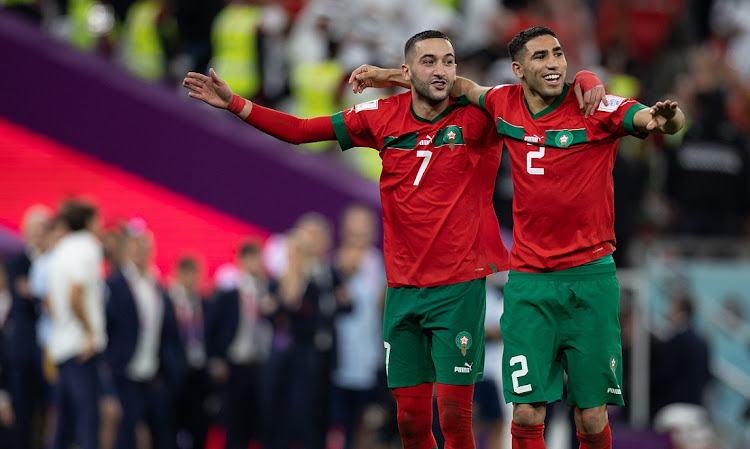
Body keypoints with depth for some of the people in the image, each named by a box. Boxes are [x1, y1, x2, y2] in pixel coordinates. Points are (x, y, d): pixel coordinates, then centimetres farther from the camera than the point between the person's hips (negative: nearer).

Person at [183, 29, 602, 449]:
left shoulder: (477, 116, -6)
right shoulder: (383, 117, 4)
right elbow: (299, 130, 11)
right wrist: (234, 103, 7)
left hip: (459, 287, -3)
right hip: (403, 288, 3)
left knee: (454, 415, -8)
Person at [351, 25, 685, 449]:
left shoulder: (596, 109, -7)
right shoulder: (506, 105, 4)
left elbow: (672, 121, -21)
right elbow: (466, 88, 26)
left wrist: (664, 117, -44)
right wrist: (394, 77, 27)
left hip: (591, 278, -2)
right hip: (529, 283, 2)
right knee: (527, 413, -6)